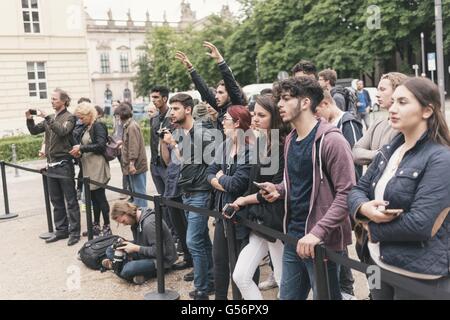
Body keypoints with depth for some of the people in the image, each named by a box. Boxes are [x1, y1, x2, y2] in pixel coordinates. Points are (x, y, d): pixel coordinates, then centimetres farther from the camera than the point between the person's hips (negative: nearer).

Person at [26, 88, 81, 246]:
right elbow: (34, 131, 13)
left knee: (70, 200, -1)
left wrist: (47, 117, -24)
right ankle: (61, 230, 22)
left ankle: (74, 232, 4)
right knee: (56, 200, 13)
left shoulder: (69, 117, -5)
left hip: (64, 164, -7)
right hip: (51, 164, 7)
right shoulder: (50, 118, 14)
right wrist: (29, 119, -4)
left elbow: (62, 131, -22)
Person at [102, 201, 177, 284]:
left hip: (161, 260, -9)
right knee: (110, 250, 7)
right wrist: (124, 244, -4)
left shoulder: (150, 223, -26)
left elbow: (158, 251, -27)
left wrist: (136, 248, -21)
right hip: (145, 253, 10)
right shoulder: (137, 219, 2)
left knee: (127, 270, -33)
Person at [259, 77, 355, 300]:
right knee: (287, 297, 18)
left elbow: (347, 193, -21)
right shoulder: (290, 140, 10)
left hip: (321, 242, -8)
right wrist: (279, 190, 1)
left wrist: (318, 232, -26)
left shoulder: (331, 140, -16)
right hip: (293, 237, 8)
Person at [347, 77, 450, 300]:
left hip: (419, 276, -7)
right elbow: (357, 190, 7)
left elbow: (420, 224, -25)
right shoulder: (388, 151, 6)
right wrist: (364, 208, -16)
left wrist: (372, 229, -12)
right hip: (379, 265, 7)